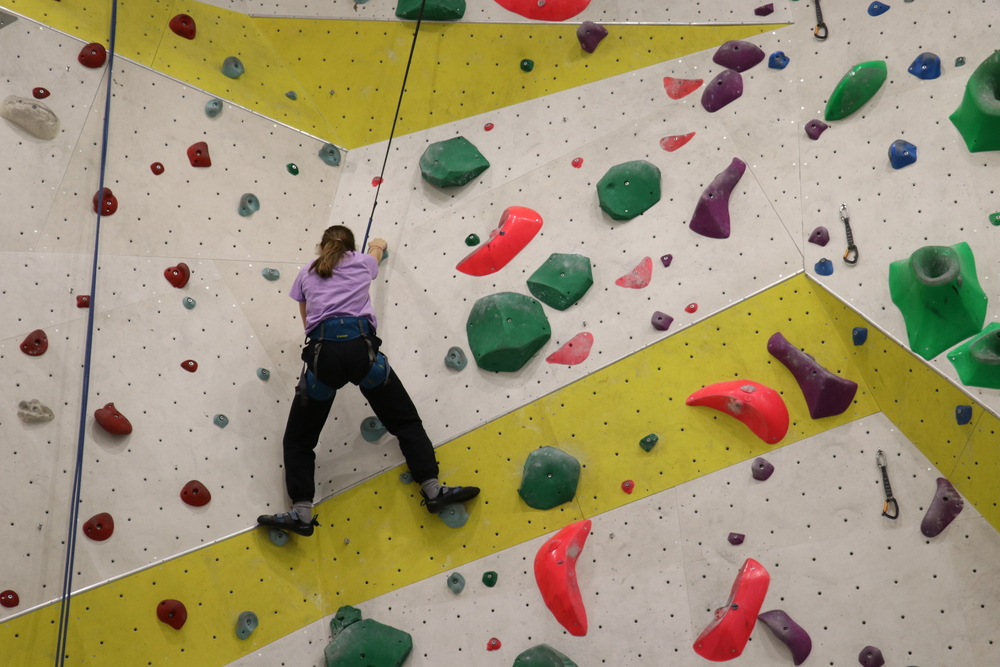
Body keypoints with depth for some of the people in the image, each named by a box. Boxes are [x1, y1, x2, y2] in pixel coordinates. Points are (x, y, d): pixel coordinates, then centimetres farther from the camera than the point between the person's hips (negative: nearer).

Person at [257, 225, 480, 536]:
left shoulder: (306, 274, 22)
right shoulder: (362, 262, 23)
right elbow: (376, 250, 49)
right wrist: (378, 243, 71)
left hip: (323, 353, 0)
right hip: (361, 348, 0)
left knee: (298, 440, 12)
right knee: (406, 422, 12)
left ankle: (302, 511, -1)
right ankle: (432, 489, 1)